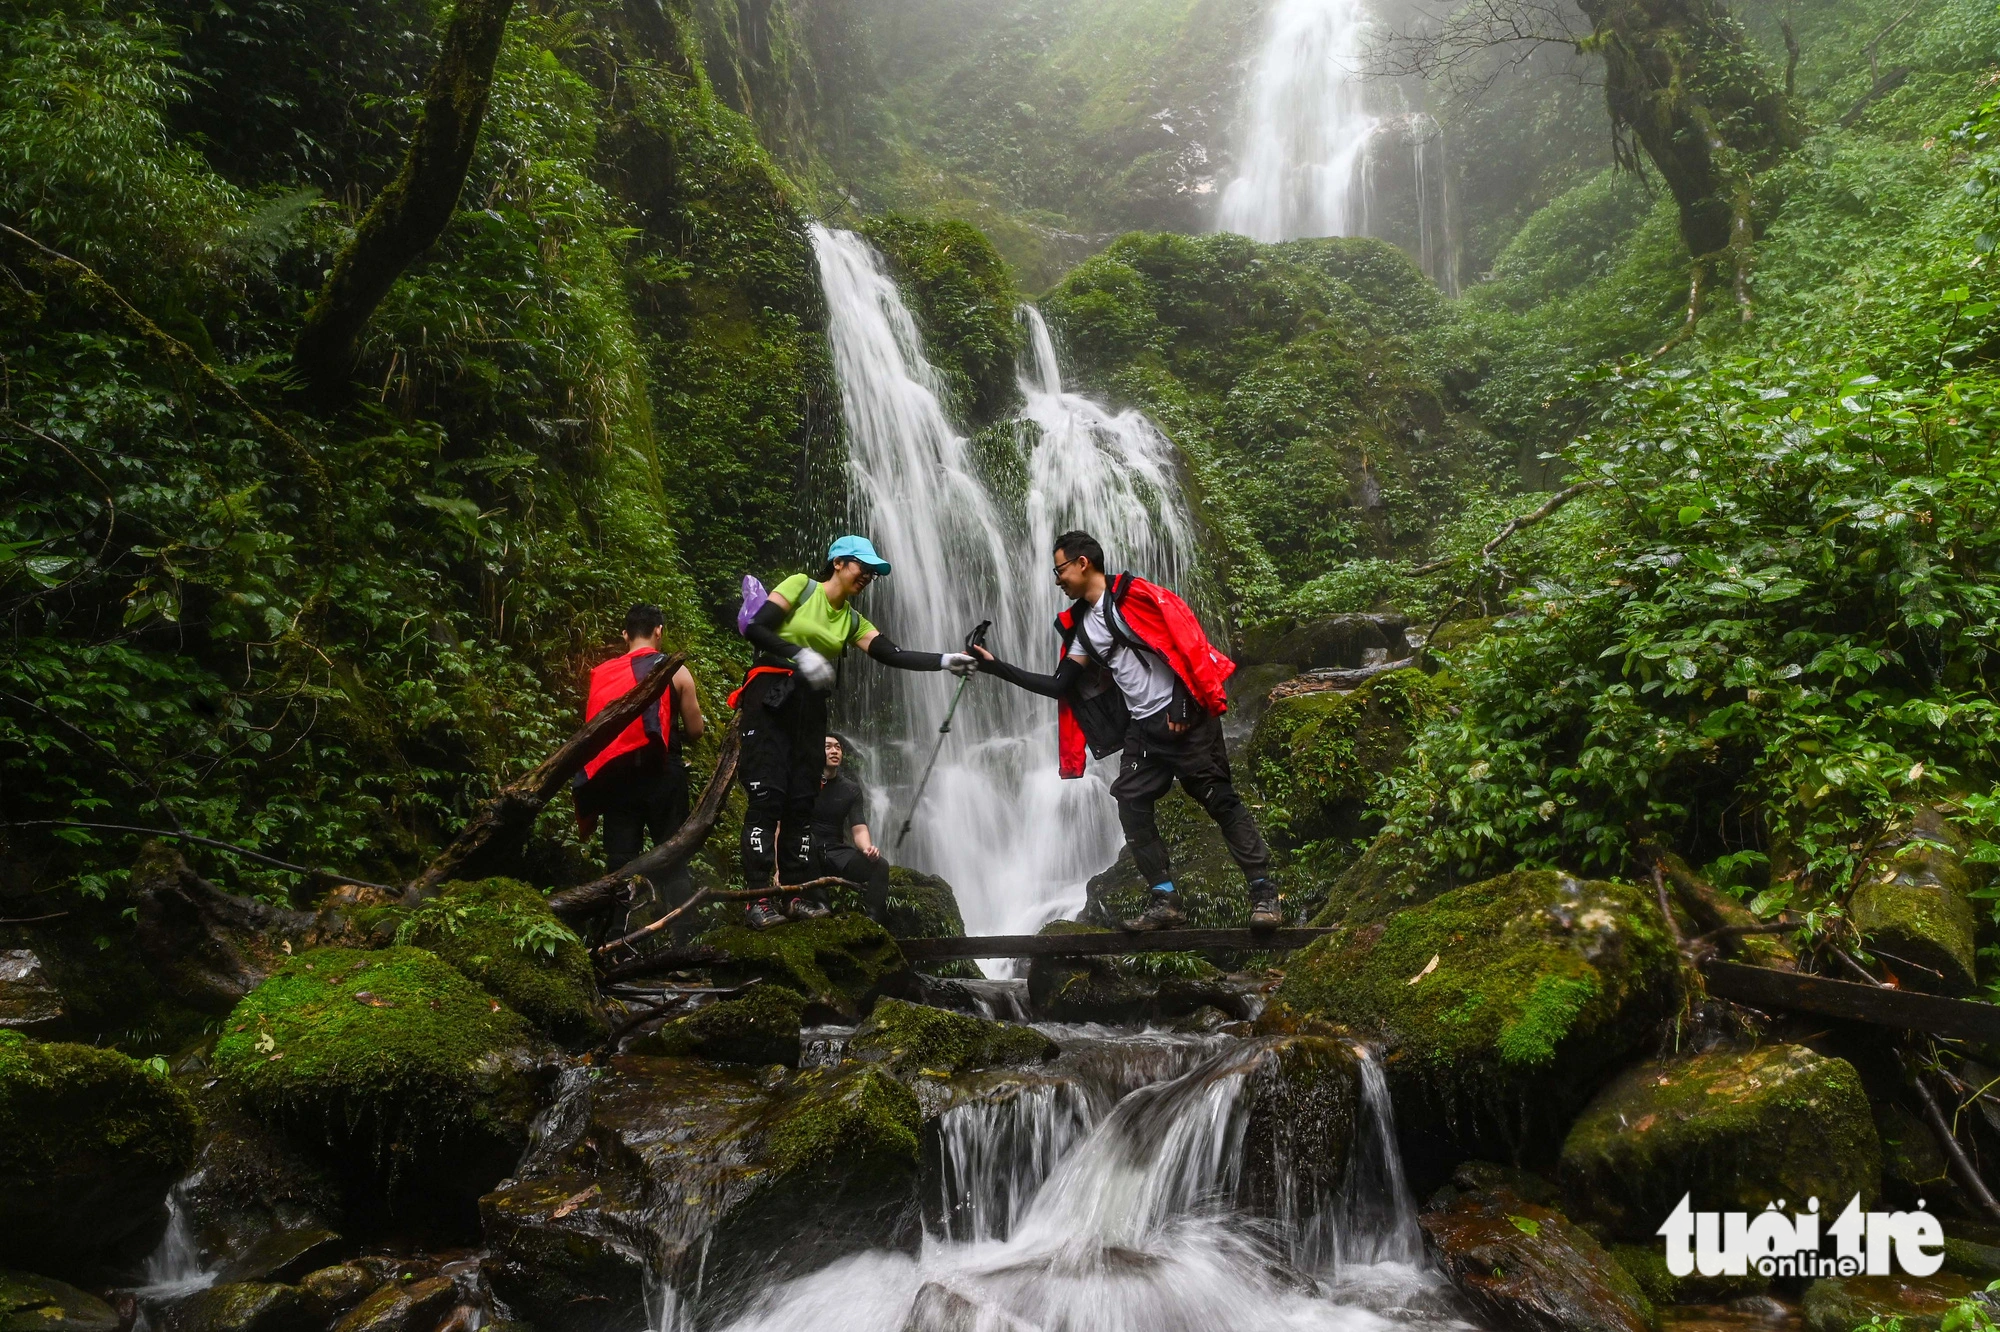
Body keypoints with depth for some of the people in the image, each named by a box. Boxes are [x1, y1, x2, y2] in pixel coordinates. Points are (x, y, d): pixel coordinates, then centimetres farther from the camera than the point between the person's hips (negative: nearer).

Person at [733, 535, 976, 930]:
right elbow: (755, 629, -9)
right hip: (769, 696, -6)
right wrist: (800, 653, -22)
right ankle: (758, 898, -12)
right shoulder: (800, 586, 0)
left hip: (810, 707, 6)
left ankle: (798, 893, 5)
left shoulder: (852, 620, 15)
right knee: (767, 796, -11)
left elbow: (894, 656, 2)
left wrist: (945, 660, -10)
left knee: (802, 801, 2)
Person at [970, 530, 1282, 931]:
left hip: (1184, 717, -8)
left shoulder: (1131, 595, -7)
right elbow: (1060, 686, 13)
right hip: (1143, 728, 8)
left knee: (1219, 799, -7)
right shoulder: (1082, 627, 15)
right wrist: (996, 667, 11)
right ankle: (1164, 900, 2)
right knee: (1131, 806, -2)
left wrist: (1183, 705, -15)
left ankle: (1263, 891, -2)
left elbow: (1182, 637, -13)